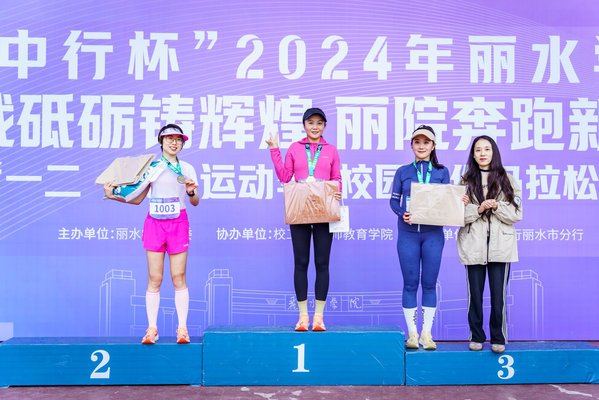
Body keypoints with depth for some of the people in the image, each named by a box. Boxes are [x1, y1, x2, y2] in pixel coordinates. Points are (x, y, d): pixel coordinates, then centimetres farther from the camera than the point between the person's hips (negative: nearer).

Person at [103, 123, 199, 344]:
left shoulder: (187, 168, 6)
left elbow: (195, 202, 5)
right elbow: (138, 198, 8)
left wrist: (191, 192, -16)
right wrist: (113, 196, -5)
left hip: (178, 224, -1)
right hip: (154, 223, 1)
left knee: (179, 278, -1)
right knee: (154, 279, 1)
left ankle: (182, 328, 6)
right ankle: (152, 328, 8)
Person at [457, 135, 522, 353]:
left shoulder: (507, 180, 7)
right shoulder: (466, 181, 6)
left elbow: (516, 214, 1)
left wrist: (496, 207, -14)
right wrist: (479, 209, -16)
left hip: (500, 246, 0)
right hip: (473, 246, 1)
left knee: (498, 294, 0)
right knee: (475, 294, 6)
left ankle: (498, 338, 14)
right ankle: (476, 337, 18)